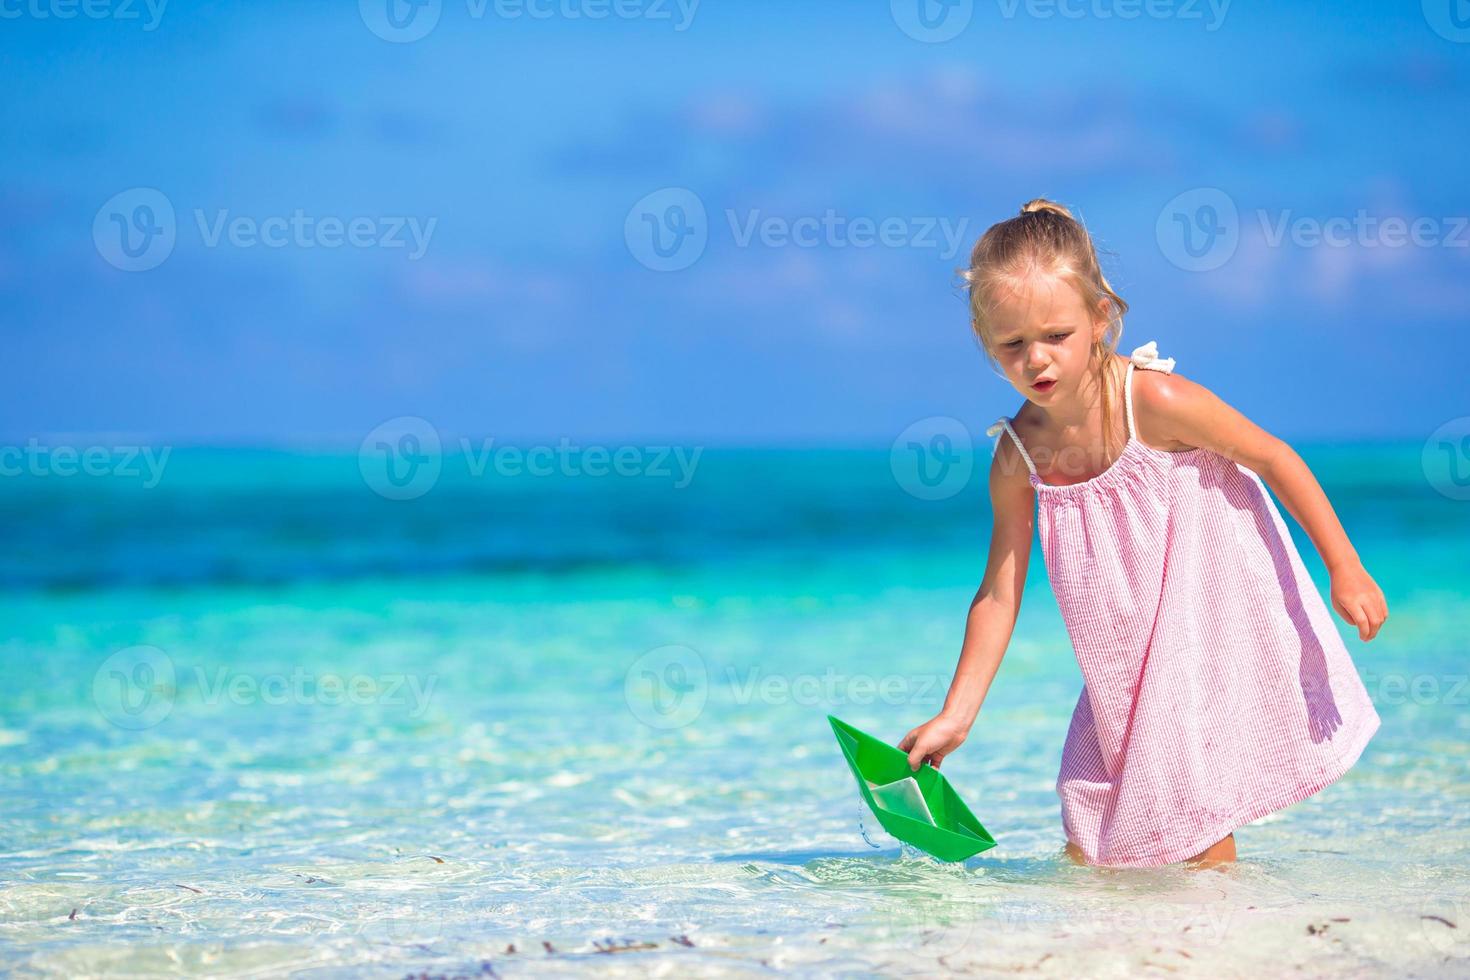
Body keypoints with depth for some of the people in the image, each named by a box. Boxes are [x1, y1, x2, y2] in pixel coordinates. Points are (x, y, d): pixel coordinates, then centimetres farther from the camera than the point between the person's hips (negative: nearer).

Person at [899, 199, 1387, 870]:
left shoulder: (1152, 400, -22)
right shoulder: (1018, 455, -8)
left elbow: (1276, 460, -13)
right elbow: (999, 595, -2)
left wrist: (1346, 571, -12)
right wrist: (956, 716, -6)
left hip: (1216, 630, -5)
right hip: (1129, 669, 5)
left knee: (1197, 826, -4)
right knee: (1087, 852, 7)